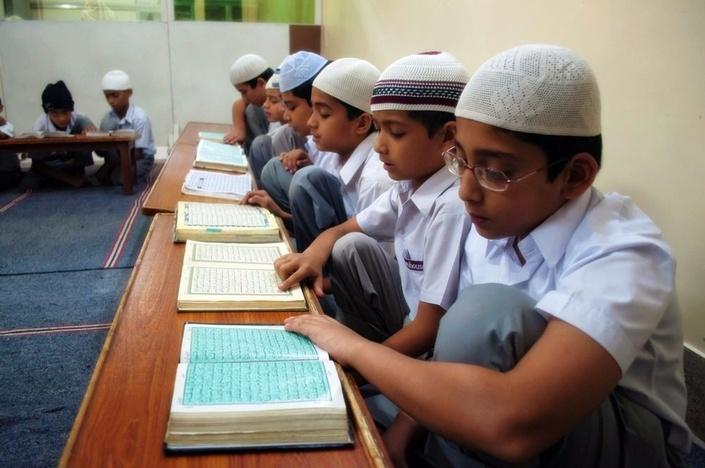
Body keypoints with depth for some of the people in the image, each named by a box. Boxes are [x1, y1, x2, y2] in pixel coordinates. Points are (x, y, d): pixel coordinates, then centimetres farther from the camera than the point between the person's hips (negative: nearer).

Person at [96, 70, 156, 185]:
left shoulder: (140, 117, -16)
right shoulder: (107, 118, -1)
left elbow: (137, 153, -17)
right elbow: (102, 151, 3)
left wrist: (116, 162, -26)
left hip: (140, 160, -5)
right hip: (117, 158, 5)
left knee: (117, 176, -32)